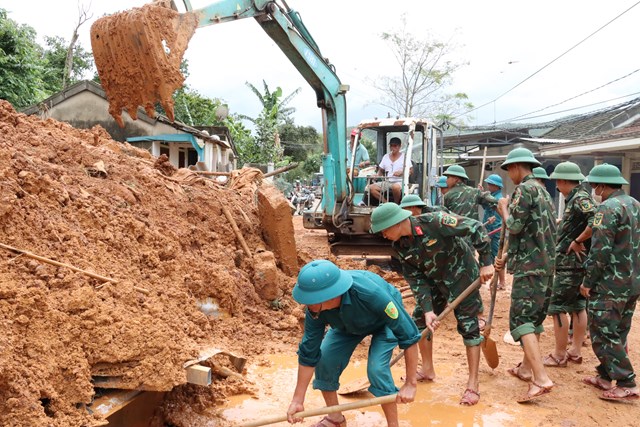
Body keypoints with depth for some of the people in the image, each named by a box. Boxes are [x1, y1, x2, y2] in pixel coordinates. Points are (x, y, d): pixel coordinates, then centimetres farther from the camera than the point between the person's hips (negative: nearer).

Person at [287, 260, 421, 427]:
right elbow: (308, 353, -18)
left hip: (385, 320, -4)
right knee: (324, 361, -9)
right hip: (348, 323, 4)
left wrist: (410, 384, -34)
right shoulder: (314, 309, -30)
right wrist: (298, 400, -15)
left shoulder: (370, 293, -45)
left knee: (377, 368, -23)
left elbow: (409, 335, -37)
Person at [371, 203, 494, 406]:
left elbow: (476, 228, -25)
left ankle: (473, 384, 9)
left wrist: (486, 263, -21)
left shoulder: (434, 221, -32)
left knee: (469, 327, -3)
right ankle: (428, 370, 26)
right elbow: (416, 279, -8)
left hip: (462, 277, -6)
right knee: (419, 319, 7)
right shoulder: (399, 247, -12)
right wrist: (428, 310, -17)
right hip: (435, 282, 6)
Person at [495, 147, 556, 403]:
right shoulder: (542, 191, 19)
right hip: (546, 264, 10)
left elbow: (514, 226, -17)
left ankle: (541, 379, -17)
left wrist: (504, 209, 2)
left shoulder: (524, 189, -11)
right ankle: (527, 367, 28)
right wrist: (507, 256, 21)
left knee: (521, 319, -11)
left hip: (530, 266, -10)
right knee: (535, 316, 16)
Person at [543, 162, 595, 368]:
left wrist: (577, 241, -21)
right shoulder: (576, 199, 12)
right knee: (577, 306, 14)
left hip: (570, 263, -10)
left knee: (558, 307, -3)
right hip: (577, 263, 10)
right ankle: (575, 351, 24)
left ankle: (559, 355, 4)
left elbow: (597, 223, -30)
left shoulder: (580, 199, -17)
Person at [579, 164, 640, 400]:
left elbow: (600, 251, -22)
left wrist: (588, 281, -13)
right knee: (617, 334, 16)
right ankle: (606, 376, 26)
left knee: (603, 335, 0)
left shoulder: (608, 208, -18)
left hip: (610, 285, -9)